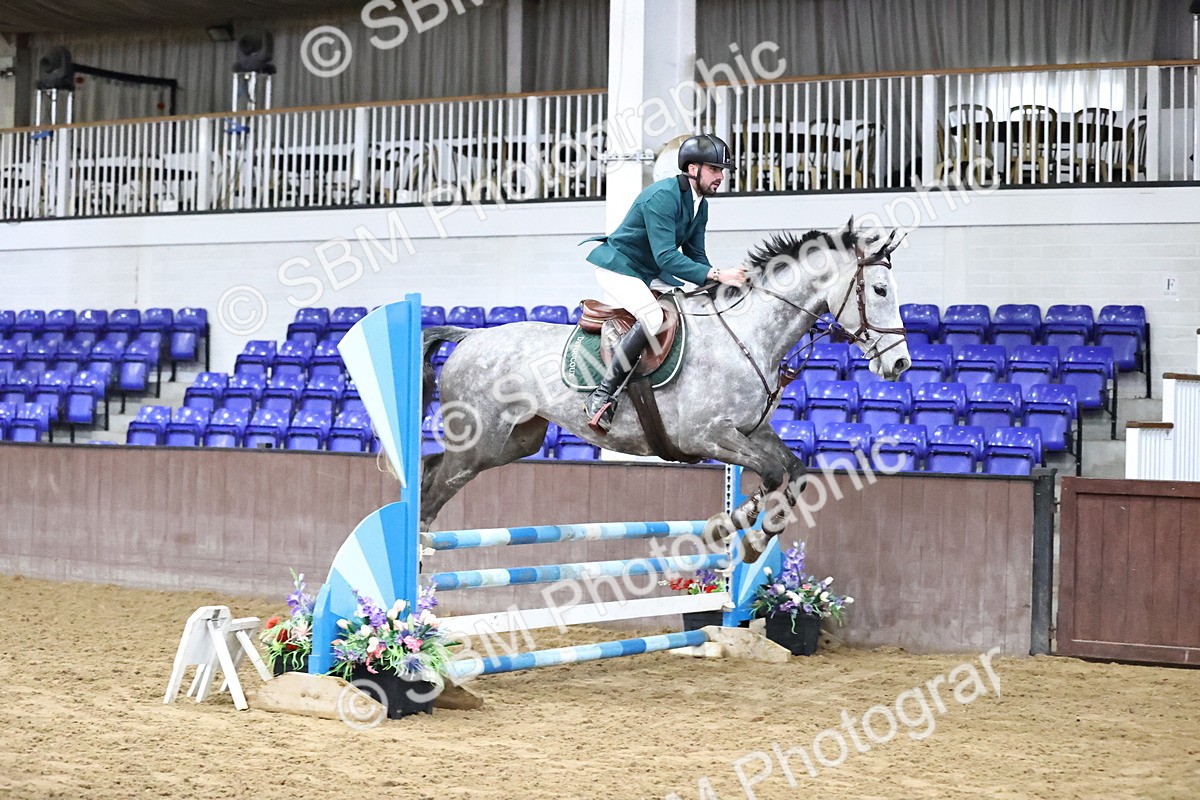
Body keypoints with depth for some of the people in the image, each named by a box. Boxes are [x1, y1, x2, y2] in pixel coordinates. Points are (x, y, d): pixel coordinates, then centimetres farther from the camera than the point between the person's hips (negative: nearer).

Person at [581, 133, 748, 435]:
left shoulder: (700, 206, 3)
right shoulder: (663, 196, -25)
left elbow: (695, 256, 8)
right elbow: (666, 257, -32)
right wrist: (716, 274, -38)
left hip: (645, 275, 10)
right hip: (617, 268, -10)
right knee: (654, 317, -32)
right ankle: (601, 397, -31)